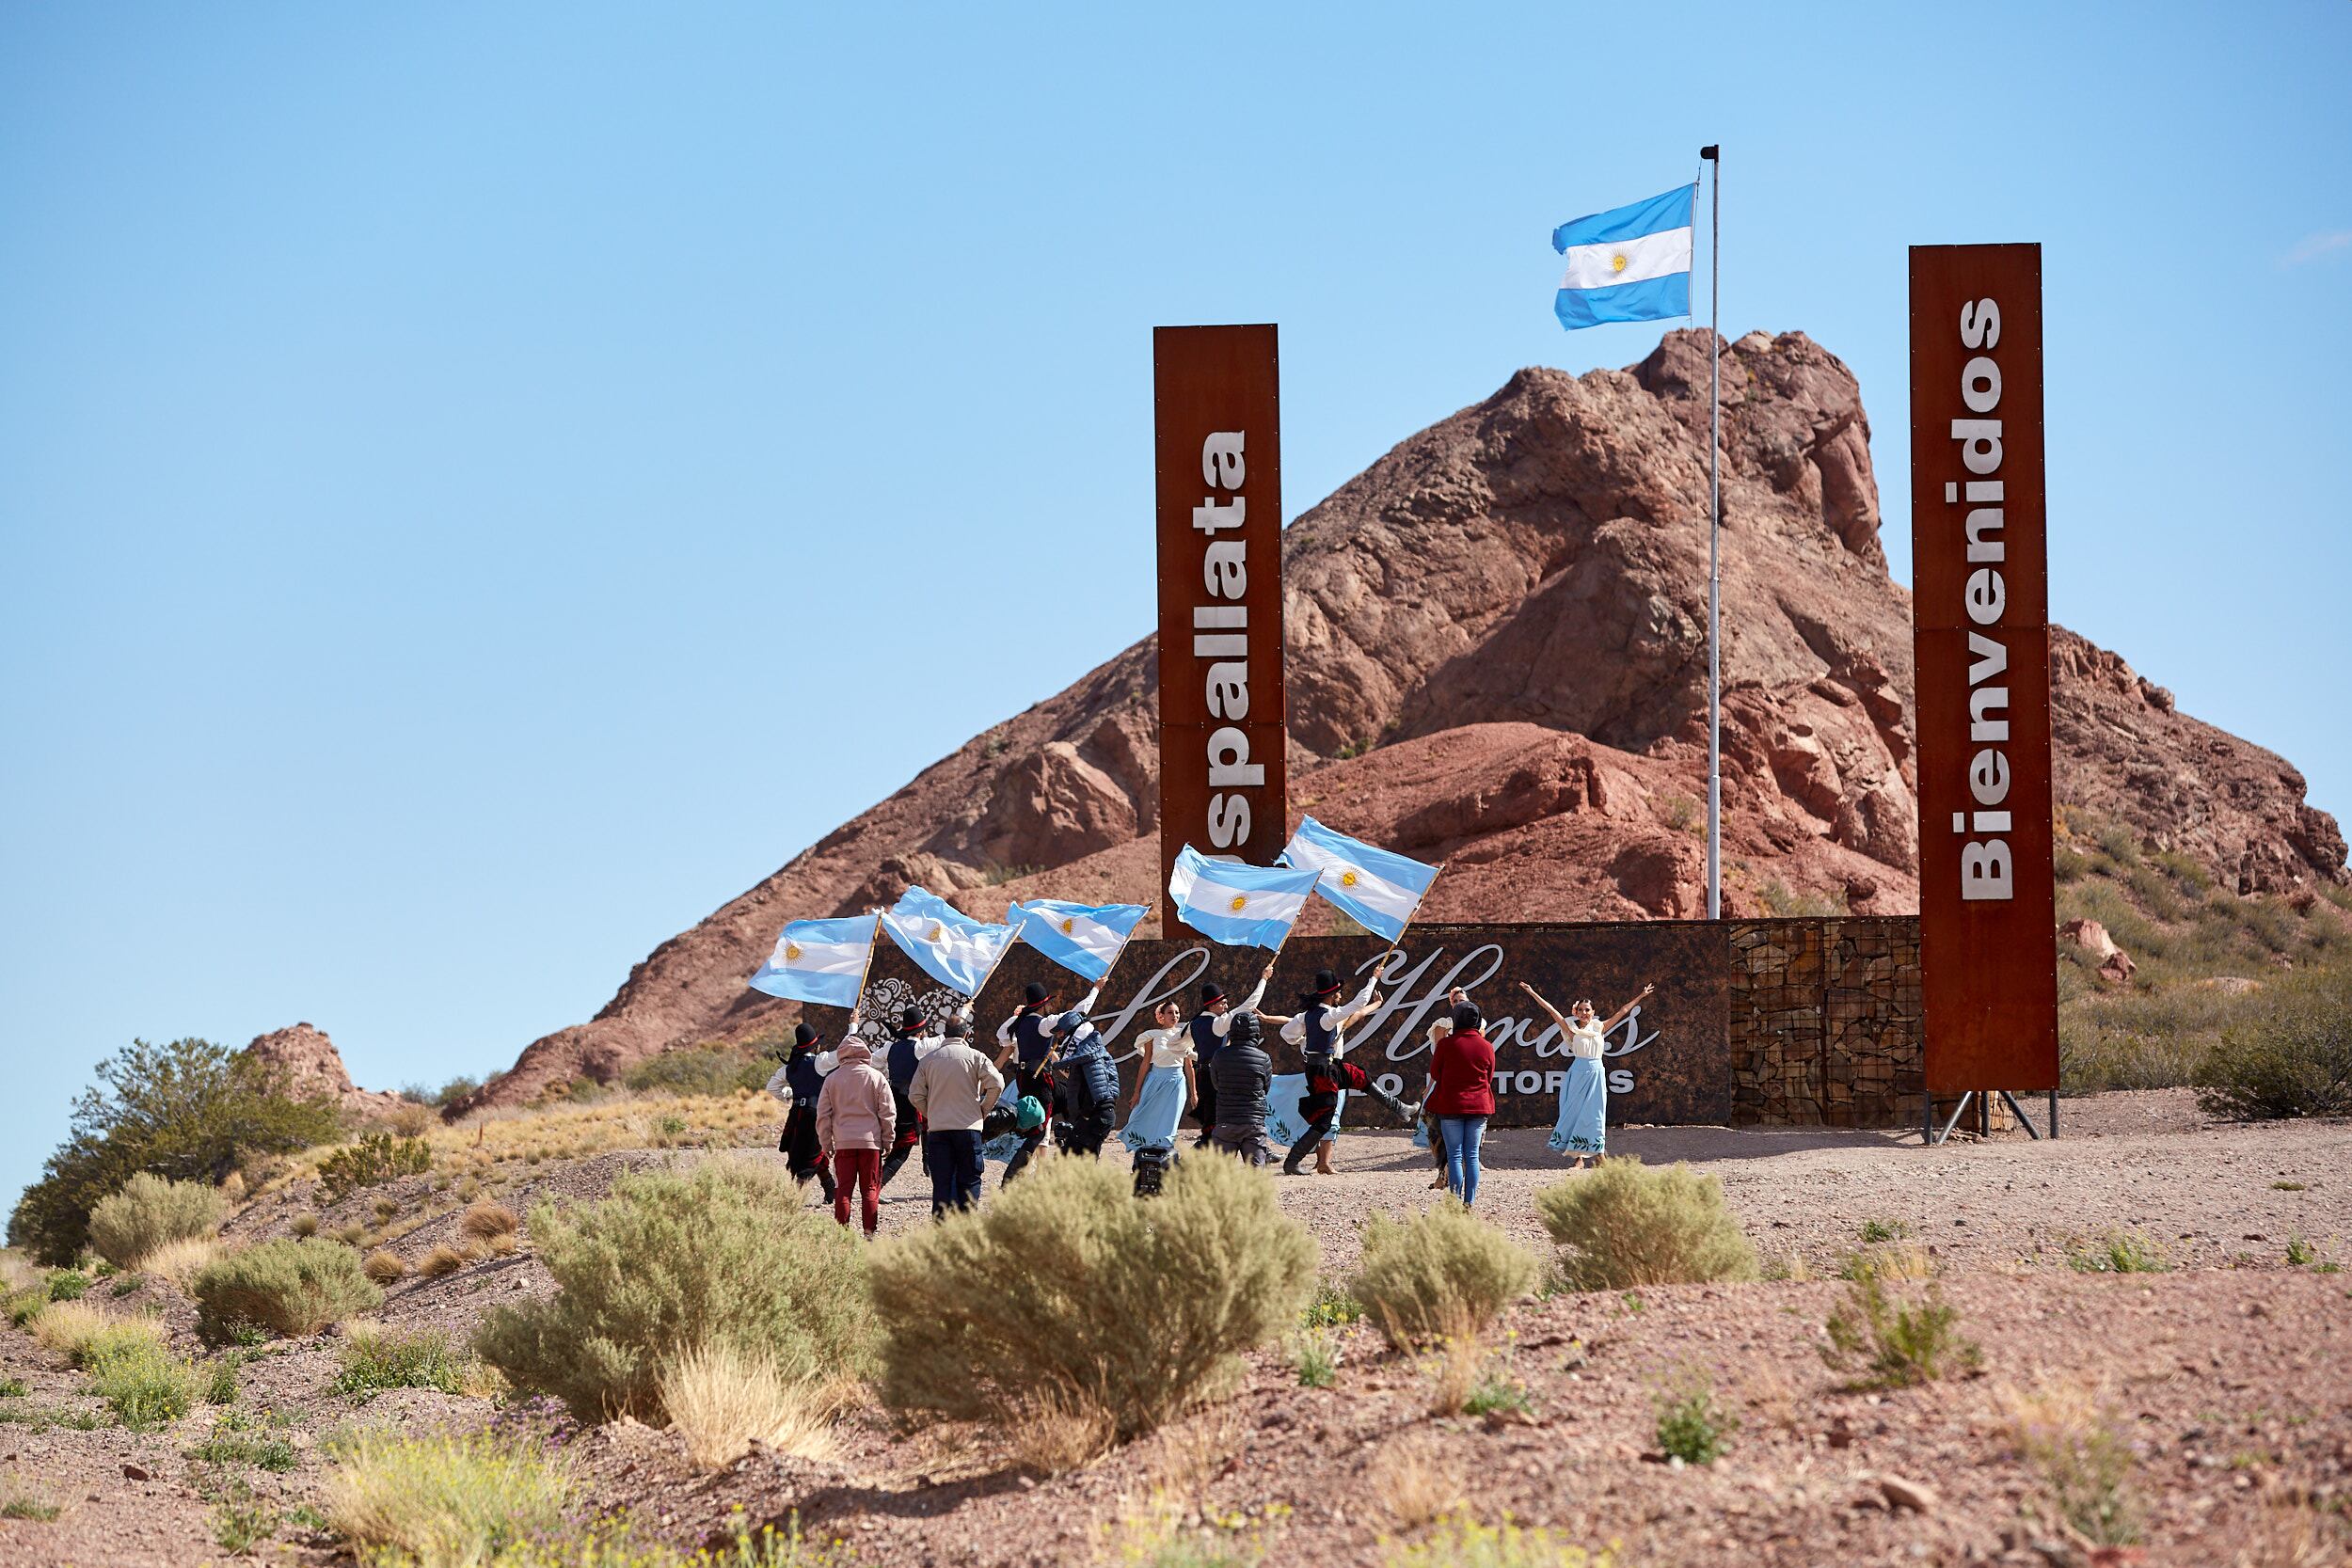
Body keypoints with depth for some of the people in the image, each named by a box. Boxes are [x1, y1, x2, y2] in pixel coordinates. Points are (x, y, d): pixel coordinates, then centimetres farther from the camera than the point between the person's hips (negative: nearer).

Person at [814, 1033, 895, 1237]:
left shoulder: (832, 1079, 6)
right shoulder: (876, 1077, 1)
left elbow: (823, 1115, 7)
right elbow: (888, 1112, 1)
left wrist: (826, 1144, 14)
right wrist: (887, 1141, 10)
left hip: (843, 1143, 1)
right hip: (871, 1141, -1)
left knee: (843, 1190, 4)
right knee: (870, 1190, 3)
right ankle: (869, 1233, -1)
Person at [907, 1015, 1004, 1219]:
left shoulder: (928, 1060, 7)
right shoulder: (974, 1057, 0)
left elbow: (915, 1095, 5)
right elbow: (996, 1084, -10)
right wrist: (983, 1110, 4)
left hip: (937, 1128, 2)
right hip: (968, 1126, -2)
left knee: (941, 1181, 4)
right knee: (969, 1180, 5)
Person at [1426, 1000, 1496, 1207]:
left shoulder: (1447, 1044, -10)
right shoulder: (1486, 1046, 0)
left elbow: (1435, 1073, 1)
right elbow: (1489, 1078, 11)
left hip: (1451, 1105, -3)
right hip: (1479, 1105, 3)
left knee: (1454, 1155, 1)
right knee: (1472, 1155, 8)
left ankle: (1456, 1200, -3)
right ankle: (1470, 1200, 6)